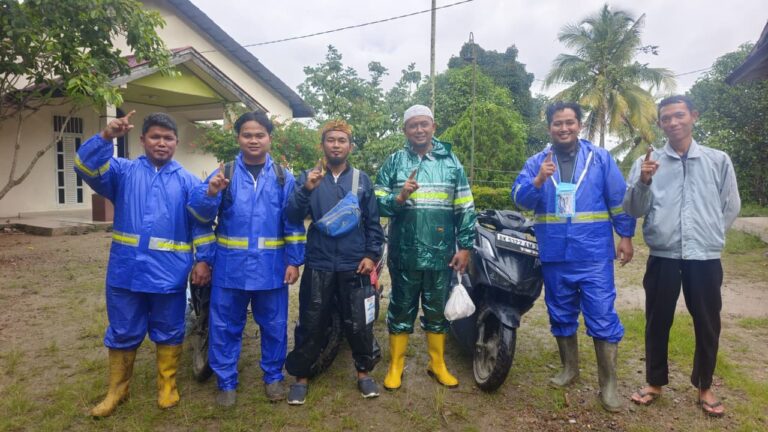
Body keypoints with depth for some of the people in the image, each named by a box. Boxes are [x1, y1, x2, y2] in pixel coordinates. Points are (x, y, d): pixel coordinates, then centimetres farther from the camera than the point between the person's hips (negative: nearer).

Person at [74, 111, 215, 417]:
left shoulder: (188, 182, 5)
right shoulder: (123, 171, 6)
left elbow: (201, 224, 2)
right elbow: (87, 168, -12)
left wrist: (204, 260, -5)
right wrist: (106, 137, -27)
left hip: (169, 274, 0)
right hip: (126, 272, 1)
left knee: (168, 333, 11)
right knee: (122, 333, 14)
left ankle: (167, 386, 29)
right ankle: (117, 390, 32)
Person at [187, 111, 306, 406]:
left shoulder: (283, 177, 5)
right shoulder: (224, 172, 3)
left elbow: (293, 223, 3)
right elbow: (200, 211, -8)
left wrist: (294, 261, -2)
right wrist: (211, 193, -29)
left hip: (271, 266, 0)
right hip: (231, 265, 0)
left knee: (274, 325, 12)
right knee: (225, 326, 9)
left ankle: (273, 376, 30)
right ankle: (226, 381, 25)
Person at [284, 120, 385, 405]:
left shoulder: (362, 179, 7)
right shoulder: (309, 177, 4)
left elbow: (373, 223, 8)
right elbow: (292, 218, -9)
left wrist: (372, 255, -3)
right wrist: (306, 190, -23)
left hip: (354, 266, 1)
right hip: (318, 265, 0)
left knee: (359, 324, 9)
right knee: (311, 324, 7)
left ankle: (364, 372, 28)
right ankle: (301, 376, 24)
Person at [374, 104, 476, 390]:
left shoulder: (451, 162, 7)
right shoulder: (393, 162, 4)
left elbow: (465, 208, 6)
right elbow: (377, 203, 0)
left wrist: (465, 246, 1)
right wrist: (399, 197, -20)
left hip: (441, 253, 1)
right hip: (404, 253, -1)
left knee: (437, 310, 13)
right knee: (401, 310, 10)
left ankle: (437, 364, 30)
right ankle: (395, 365, 24)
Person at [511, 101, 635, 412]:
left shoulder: (600, 158, 4)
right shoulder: (536, 162, 6)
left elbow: (619, 200, 4)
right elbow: (519, 197, -8)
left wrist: (626, 237, 0)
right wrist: (538, 181, -26)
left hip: (594, 254, -2)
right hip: (554, 255, 2)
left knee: (603, 318, -3)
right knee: (561, 315, 15)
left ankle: (608, 384, 10)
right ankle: (569, 368, 34)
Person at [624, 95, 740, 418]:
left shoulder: (718, 160, 5)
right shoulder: (647, 162, 2)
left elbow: (731, 206, 13)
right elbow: (633, 210, -5)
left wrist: (709, 235, 11)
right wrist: (643, 182, -21)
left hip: (705, 258, 1)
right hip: (662, 257, -1)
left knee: (707, 325, 11)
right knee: (657, 322, 9)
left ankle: (704, 387, 29)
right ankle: (655, 382, 26)